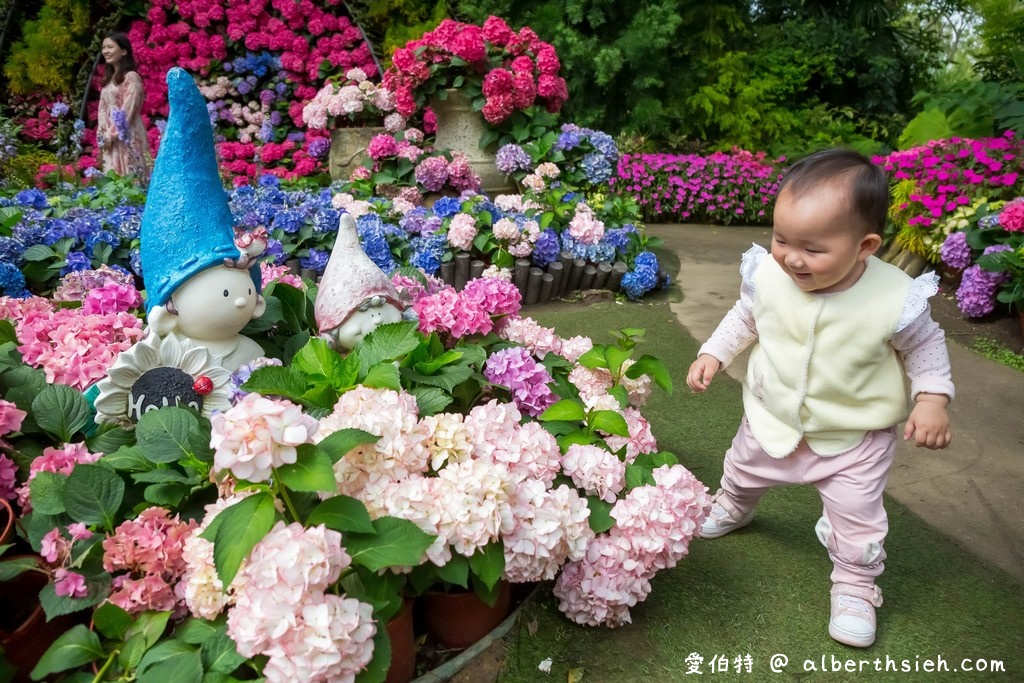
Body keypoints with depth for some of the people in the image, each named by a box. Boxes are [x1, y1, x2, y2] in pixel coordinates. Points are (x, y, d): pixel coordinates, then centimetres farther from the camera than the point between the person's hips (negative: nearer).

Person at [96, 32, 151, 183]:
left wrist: (112, 134, -12)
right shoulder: (108, 78, 17)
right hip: (111, 137, 8)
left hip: (126, 137, -8)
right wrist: (104, 133, -1)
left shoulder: (131, 77, -8)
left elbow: (127, 110, -14)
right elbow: (102, 108, 14)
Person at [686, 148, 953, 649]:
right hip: (771, 419, 3)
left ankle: (855, 586, 36)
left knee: (857, 516, 8)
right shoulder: (768, 277, -24)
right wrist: (712, 354, -7)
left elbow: (925, 346, -8)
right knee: (742, 471, 27)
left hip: (855, 437, -3)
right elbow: (744, 318, -1)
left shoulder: (895, 299, -29)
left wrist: (932, 399, -18)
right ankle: (732, 509, 62)